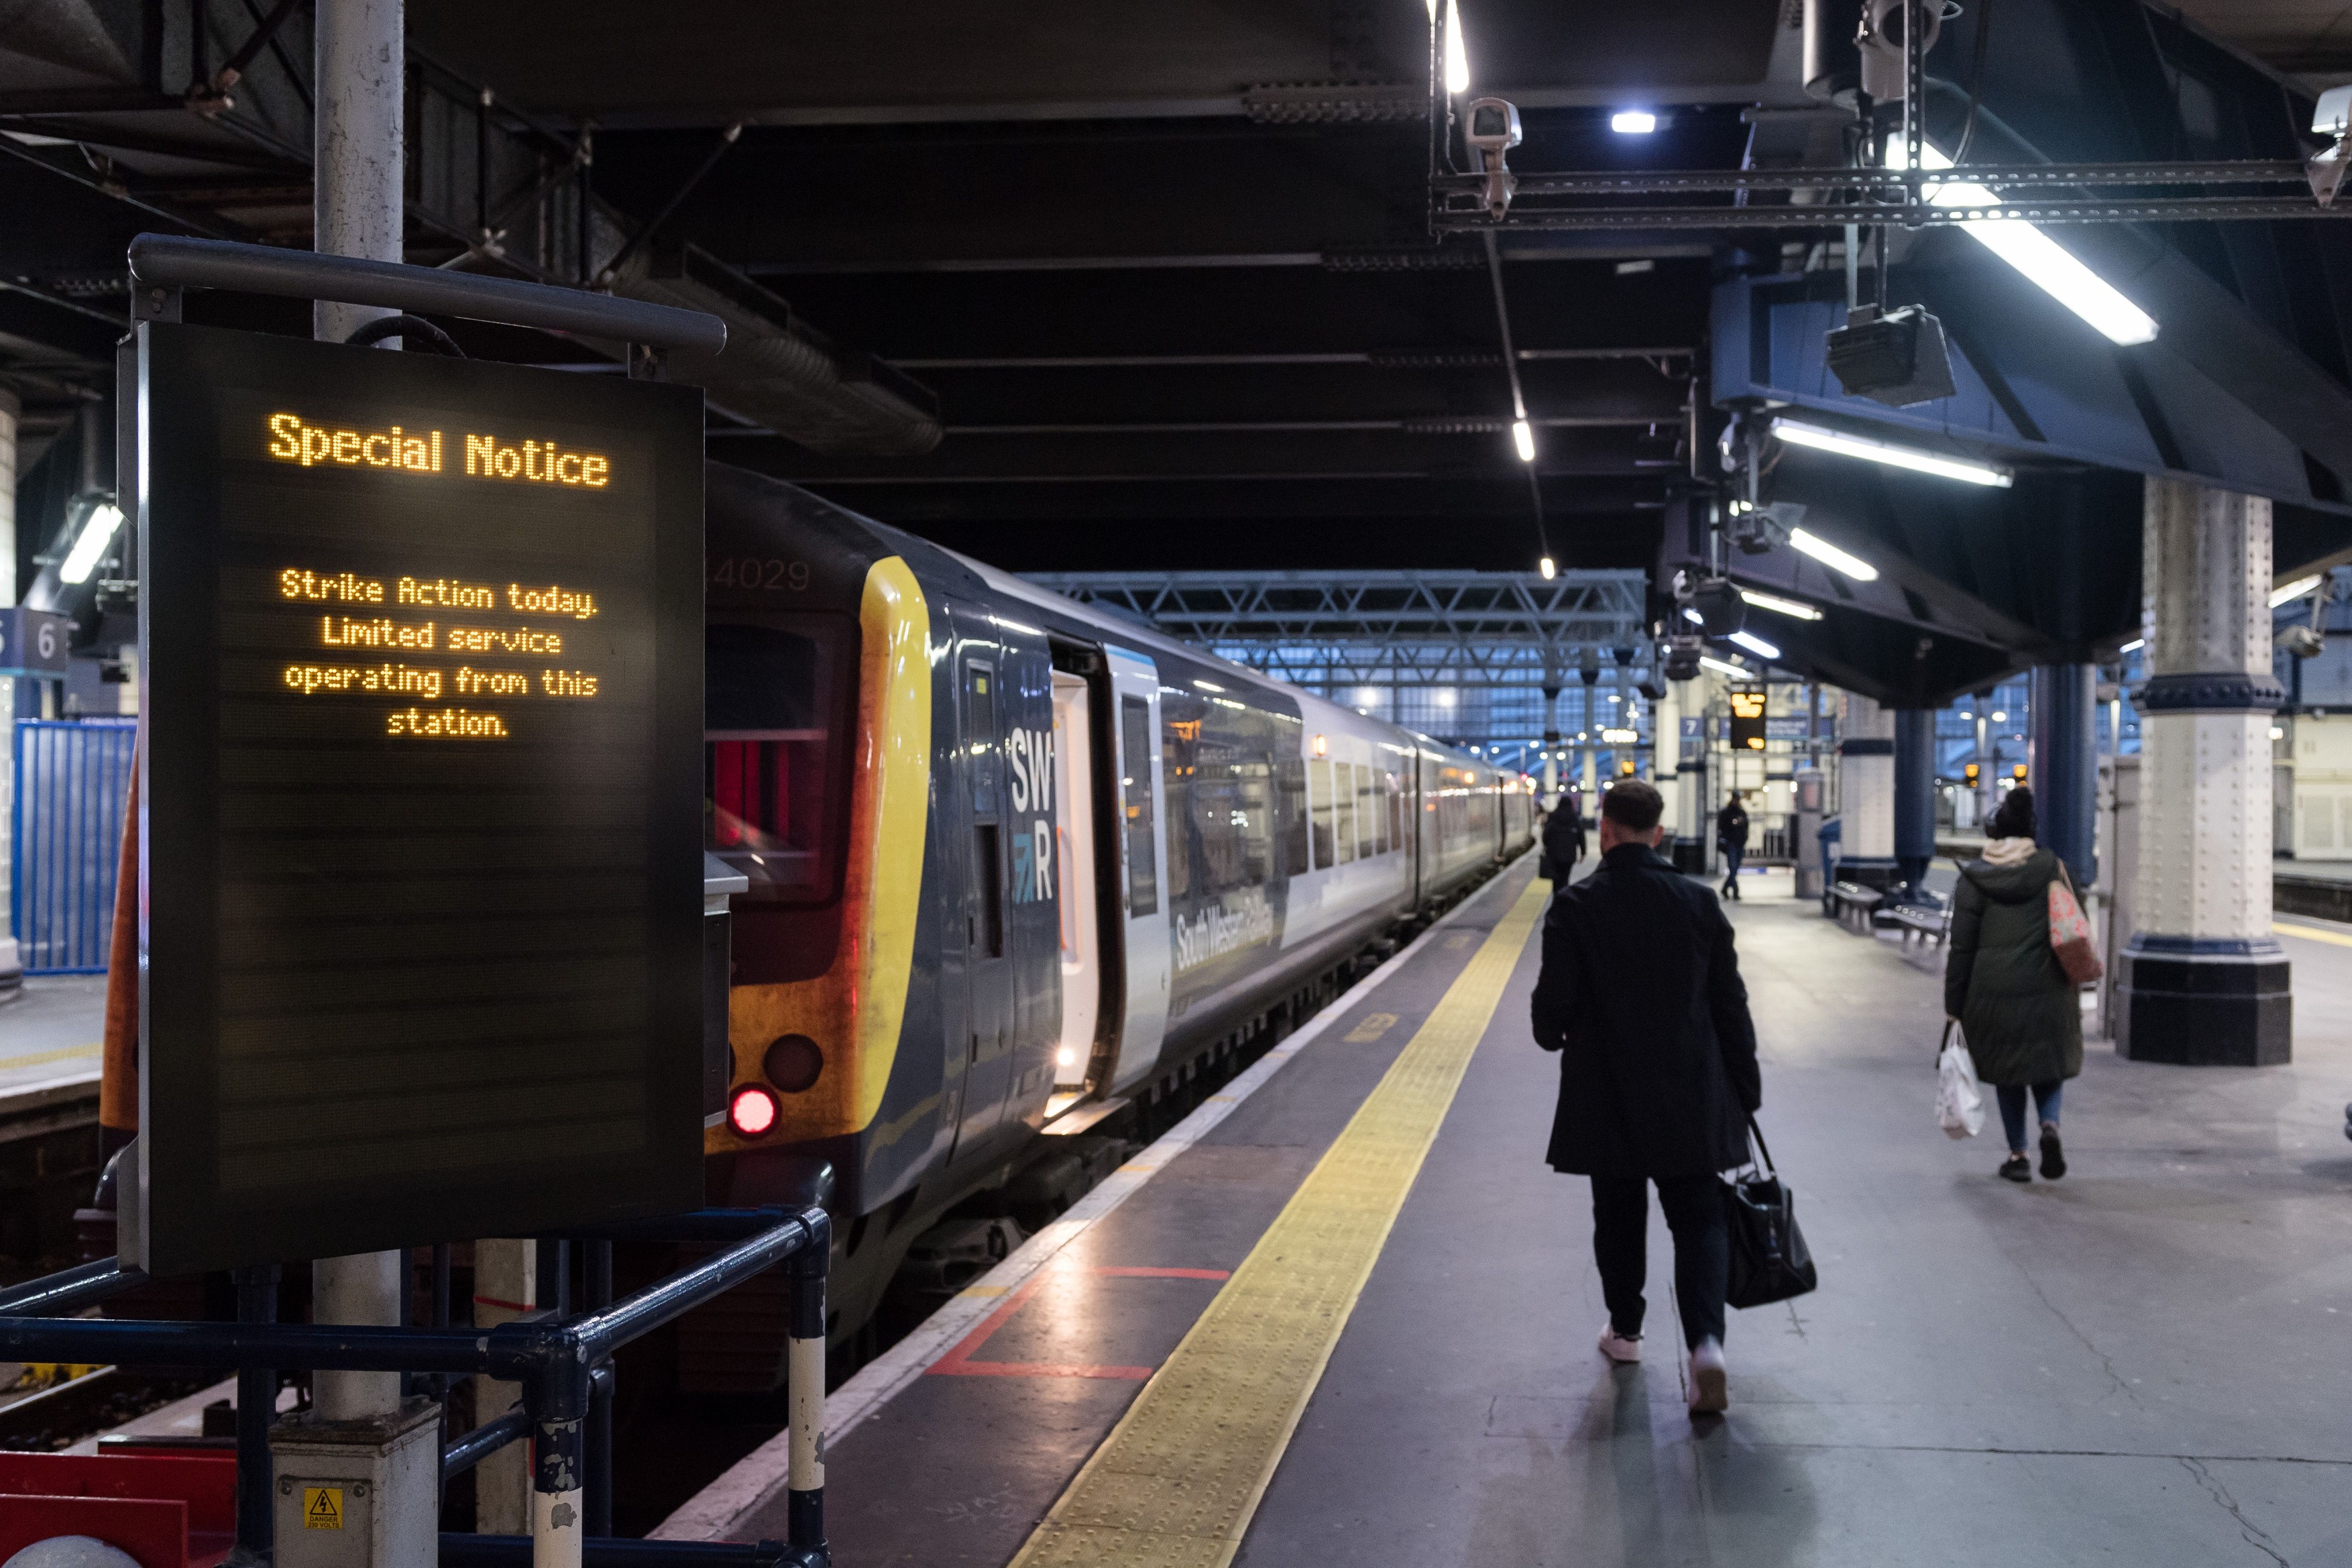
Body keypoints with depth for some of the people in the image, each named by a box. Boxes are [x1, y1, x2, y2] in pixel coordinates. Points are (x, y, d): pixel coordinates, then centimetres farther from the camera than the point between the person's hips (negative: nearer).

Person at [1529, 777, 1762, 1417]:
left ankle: (1625, 1329, 30)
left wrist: (1552, 1034, 14)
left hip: (1607, 1097, -1)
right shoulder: (1698, 902, -2)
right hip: (1692, 1099, 1)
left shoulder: (1575, 906, -10)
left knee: (1619, 1218, 16)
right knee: (1699, 1219, 5)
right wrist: (1745, 1089, 10)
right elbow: (1730, 1004, 1)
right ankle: (1706, 1341, -13)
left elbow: (1555, 999, -10)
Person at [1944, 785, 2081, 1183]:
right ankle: (2050, 1124, -12)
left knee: (2007, 1073, 13)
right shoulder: (2052, 868, 0)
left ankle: (2017, 1155, 14)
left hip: (1994, 992, -1)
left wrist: (1954, 1006, 3)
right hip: (2048, 990, 1)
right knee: (2048, 1066, 15)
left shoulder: (1974, 879, -4)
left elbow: (1960, 948, -3)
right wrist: (2072, 983, 17)